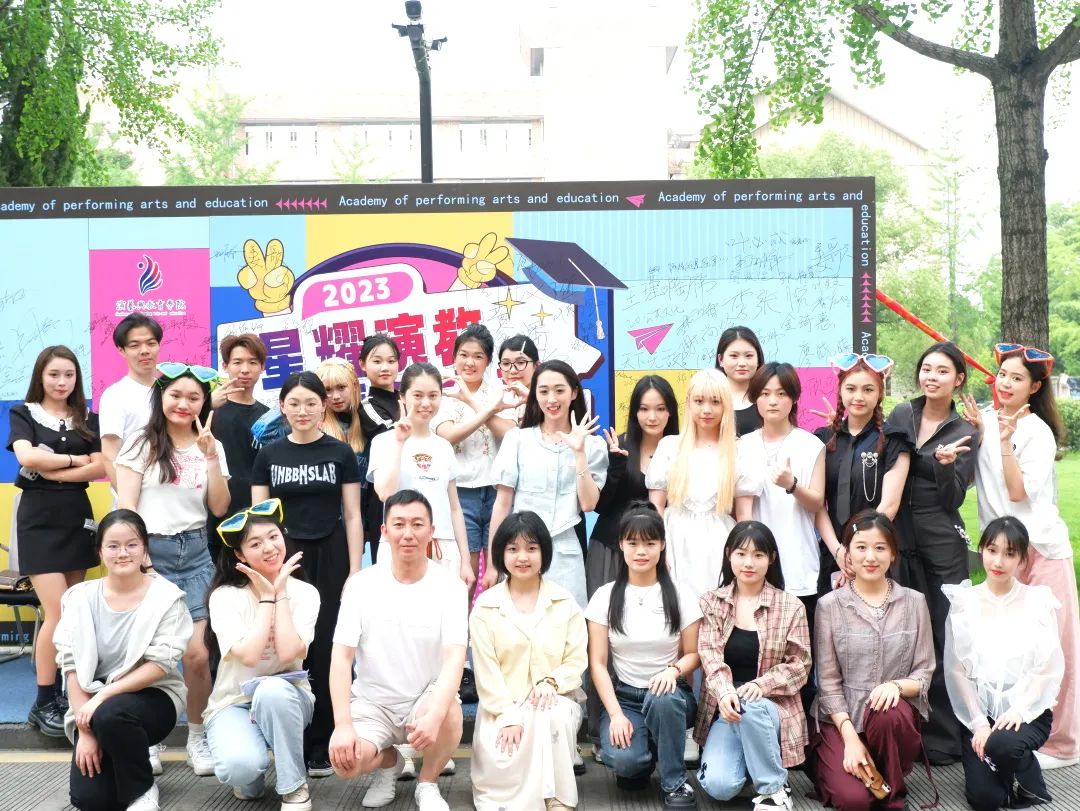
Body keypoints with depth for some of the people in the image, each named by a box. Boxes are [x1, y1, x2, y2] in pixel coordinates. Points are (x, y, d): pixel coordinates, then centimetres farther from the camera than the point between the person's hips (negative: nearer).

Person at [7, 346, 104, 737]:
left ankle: (63, 690, 17)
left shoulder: (87, 419, 9)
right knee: (57, 612, -10)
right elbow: (27, 458, -16)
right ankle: (43, 703, 2)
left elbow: (100, 468, -5)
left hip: (77, 516, 4)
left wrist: (52, 470, -12)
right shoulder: (23, 414, 2)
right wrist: (75, 459, -8)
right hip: (39, 518, -4)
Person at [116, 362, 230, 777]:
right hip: (150, 550, -2)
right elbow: (126, 504, -2)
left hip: (194, 552, 2)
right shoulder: (141, 443, 2)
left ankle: (198, 735, 10)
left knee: (196, 652, -8)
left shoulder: (212, 447, 11)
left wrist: (211, 457, -6)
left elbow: (219, 508, 3)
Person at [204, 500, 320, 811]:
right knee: (241, 765, -34)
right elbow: (248, 656, -25)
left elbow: (289, 653, -23)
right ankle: (251, 779, 7)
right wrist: (266, 597, -18)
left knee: (272, 689, -37)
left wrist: (280, 593, -18)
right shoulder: (225, 596, -11)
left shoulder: (305, 593, -7)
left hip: (285, 699, 1)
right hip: (233, 703, -1)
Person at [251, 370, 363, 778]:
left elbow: (352, 516, 1)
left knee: (326, 652, 1)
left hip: (330, 560, -1)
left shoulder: (340, 453, 2)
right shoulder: (269, 455, 6)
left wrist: (355, 571, -5)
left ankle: (321, 748, 12)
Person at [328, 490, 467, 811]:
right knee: (344, 759, -27)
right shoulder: (360, 584, -8)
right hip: (372, 702, 1)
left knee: (449, 712, -35)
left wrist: (435, 714, -39)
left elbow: (455, 657, -22)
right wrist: (343, 724, -22)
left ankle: (426, 784, -1)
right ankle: (388, 761, 12)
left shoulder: (450, 586, -11)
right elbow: (341, 656, -10)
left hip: (426, 698, -1)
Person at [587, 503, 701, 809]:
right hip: (623, 695, 0)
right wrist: (616, 714, -15)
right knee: (621, 759, -30)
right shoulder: (605, 597, -2)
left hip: (670, 694, 0)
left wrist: (674, 670, -20)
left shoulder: (680, 596, -2)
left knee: (662, 699, -37)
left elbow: (694, 654, 4)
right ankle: (639, 762, 10)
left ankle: (675, 782, -12)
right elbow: (597, 663, -3)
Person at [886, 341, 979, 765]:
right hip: (900, 539, 2)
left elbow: (953, 499, -5)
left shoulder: (964, 432, 1)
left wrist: (946, 464, -20)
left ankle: (944, 737, 11)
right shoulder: (900, 416, 7)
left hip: (942, 545, -2)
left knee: (943, 638, 0)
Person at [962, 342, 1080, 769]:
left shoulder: (1038, 432, -9)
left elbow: (1018, 491, -16)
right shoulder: (985, 419, 7)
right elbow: (969, 476, 5)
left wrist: (1005, 440, -20)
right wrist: (976, 432, -5)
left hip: (1041, 546, -5)